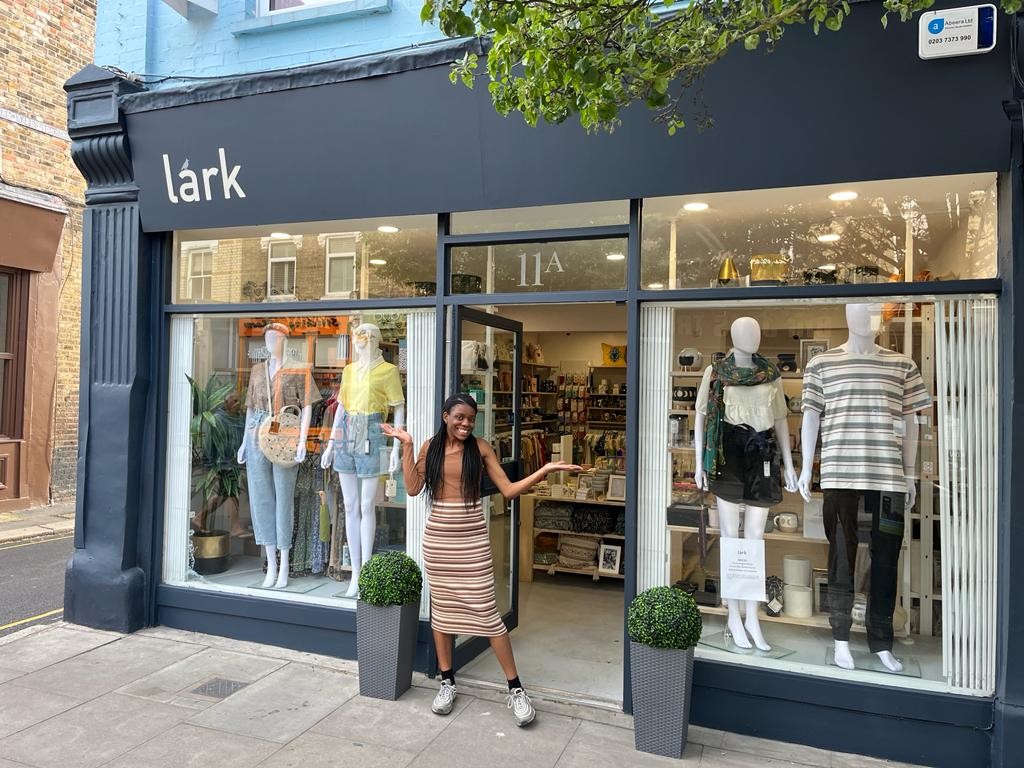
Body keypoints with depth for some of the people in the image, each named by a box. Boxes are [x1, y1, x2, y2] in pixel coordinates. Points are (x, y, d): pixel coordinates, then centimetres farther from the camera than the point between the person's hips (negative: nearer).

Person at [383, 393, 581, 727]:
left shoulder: (480, 448, -2)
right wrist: (406, 445, -5)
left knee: (486, 611, -2)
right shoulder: (430, 447, 3)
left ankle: (515, 689, 8)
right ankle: (447, 681, 28)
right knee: (441, 607, 11)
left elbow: (508, 490, -3)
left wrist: (545, 470, -13)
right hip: (437, 537, 2)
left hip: (472, 538, -2)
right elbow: (413, 488, -4)